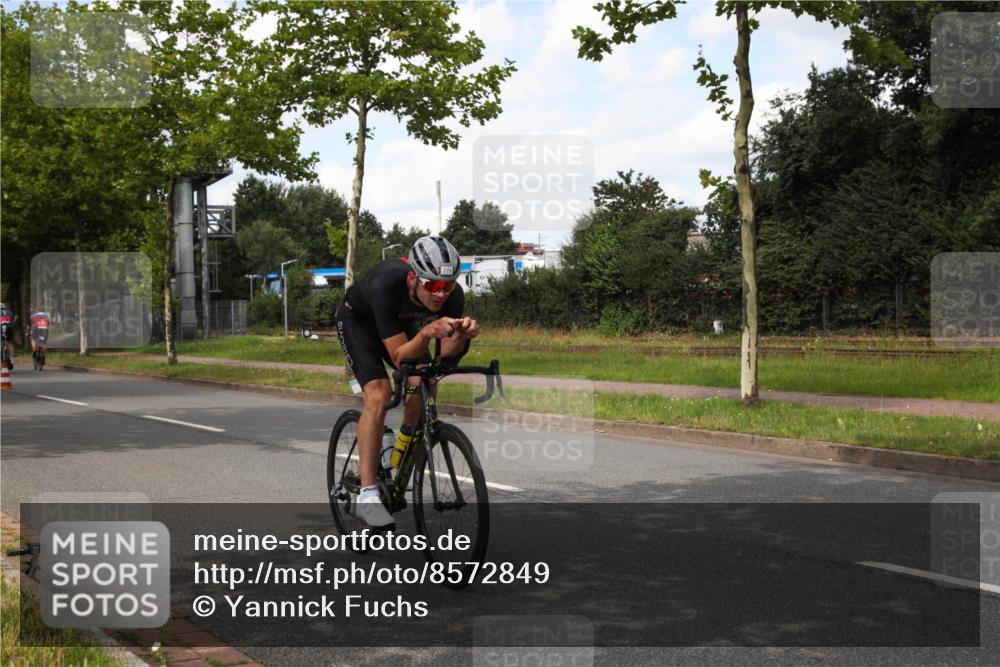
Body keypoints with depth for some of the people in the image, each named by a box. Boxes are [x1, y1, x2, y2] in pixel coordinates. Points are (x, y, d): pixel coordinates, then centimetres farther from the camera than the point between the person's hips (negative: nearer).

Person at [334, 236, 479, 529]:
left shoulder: (452, 295, -30)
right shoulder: (387, 284, -43)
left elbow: (447, 354, -27)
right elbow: (400, 357, -42)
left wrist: (462, 335, -47)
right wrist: (426, 332, -59)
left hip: (401, 321, 5)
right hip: (358, 320, -5)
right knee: (378, 394, -23)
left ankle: (405, 439, 18)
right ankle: (367, 494, -20)